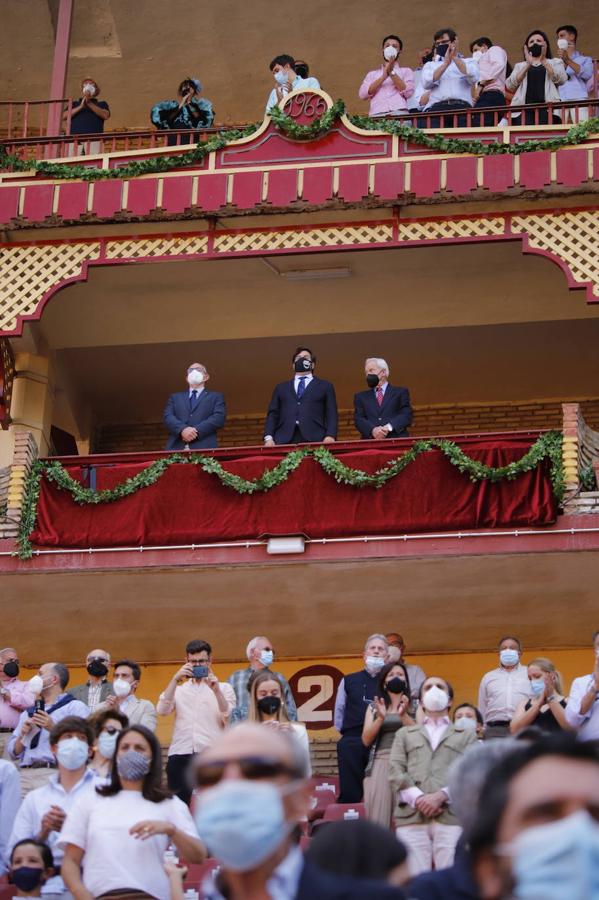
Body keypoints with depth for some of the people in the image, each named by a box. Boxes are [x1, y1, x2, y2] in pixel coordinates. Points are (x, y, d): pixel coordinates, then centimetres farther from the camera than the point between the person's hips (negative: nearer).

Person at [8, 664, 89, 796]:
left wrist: (54, 728, -13)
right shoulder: (28, 712, 24)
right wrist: (22, 735, 1)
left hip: (53, 774, -5)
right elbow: (13, 753, 20)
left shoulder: (75, 707, 6)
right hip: (23, 774, 5)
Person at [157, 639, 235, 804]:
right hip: (180, 755, 2)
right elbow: (162, 710, 1)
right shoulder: (178, 690, 20)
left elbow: (230, 720, 0)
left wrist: (216, 690, -12)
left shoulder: (223, 688, 15)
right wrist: (175, 679, -7)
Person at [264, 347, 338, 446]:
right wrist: (268, 438, 1)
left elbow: (331, 414, 10)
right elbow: (273, 414, 18)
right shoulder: (281, 388, 26)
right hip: (284, 440, 1)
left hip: (314, 439, -1)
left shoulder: (325, 386, 20)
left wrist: (330, 436, -8)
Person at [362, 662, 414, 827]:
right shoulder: (374, 707, 17)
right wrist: (380, 718, -8)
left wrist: (404, 715, -15)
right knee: (378, 817, -9)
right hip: (380, 764, 1)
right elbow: (366, 740, 6)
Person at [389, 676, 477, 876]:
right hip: (411, 815, 1)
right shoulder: (405, 734, 28)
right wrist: (418, 798, -6)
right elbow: (395, 771, 12)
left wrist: (441, 795, -9)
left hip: (452, 815, -1)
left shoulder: (466, 736, 25)